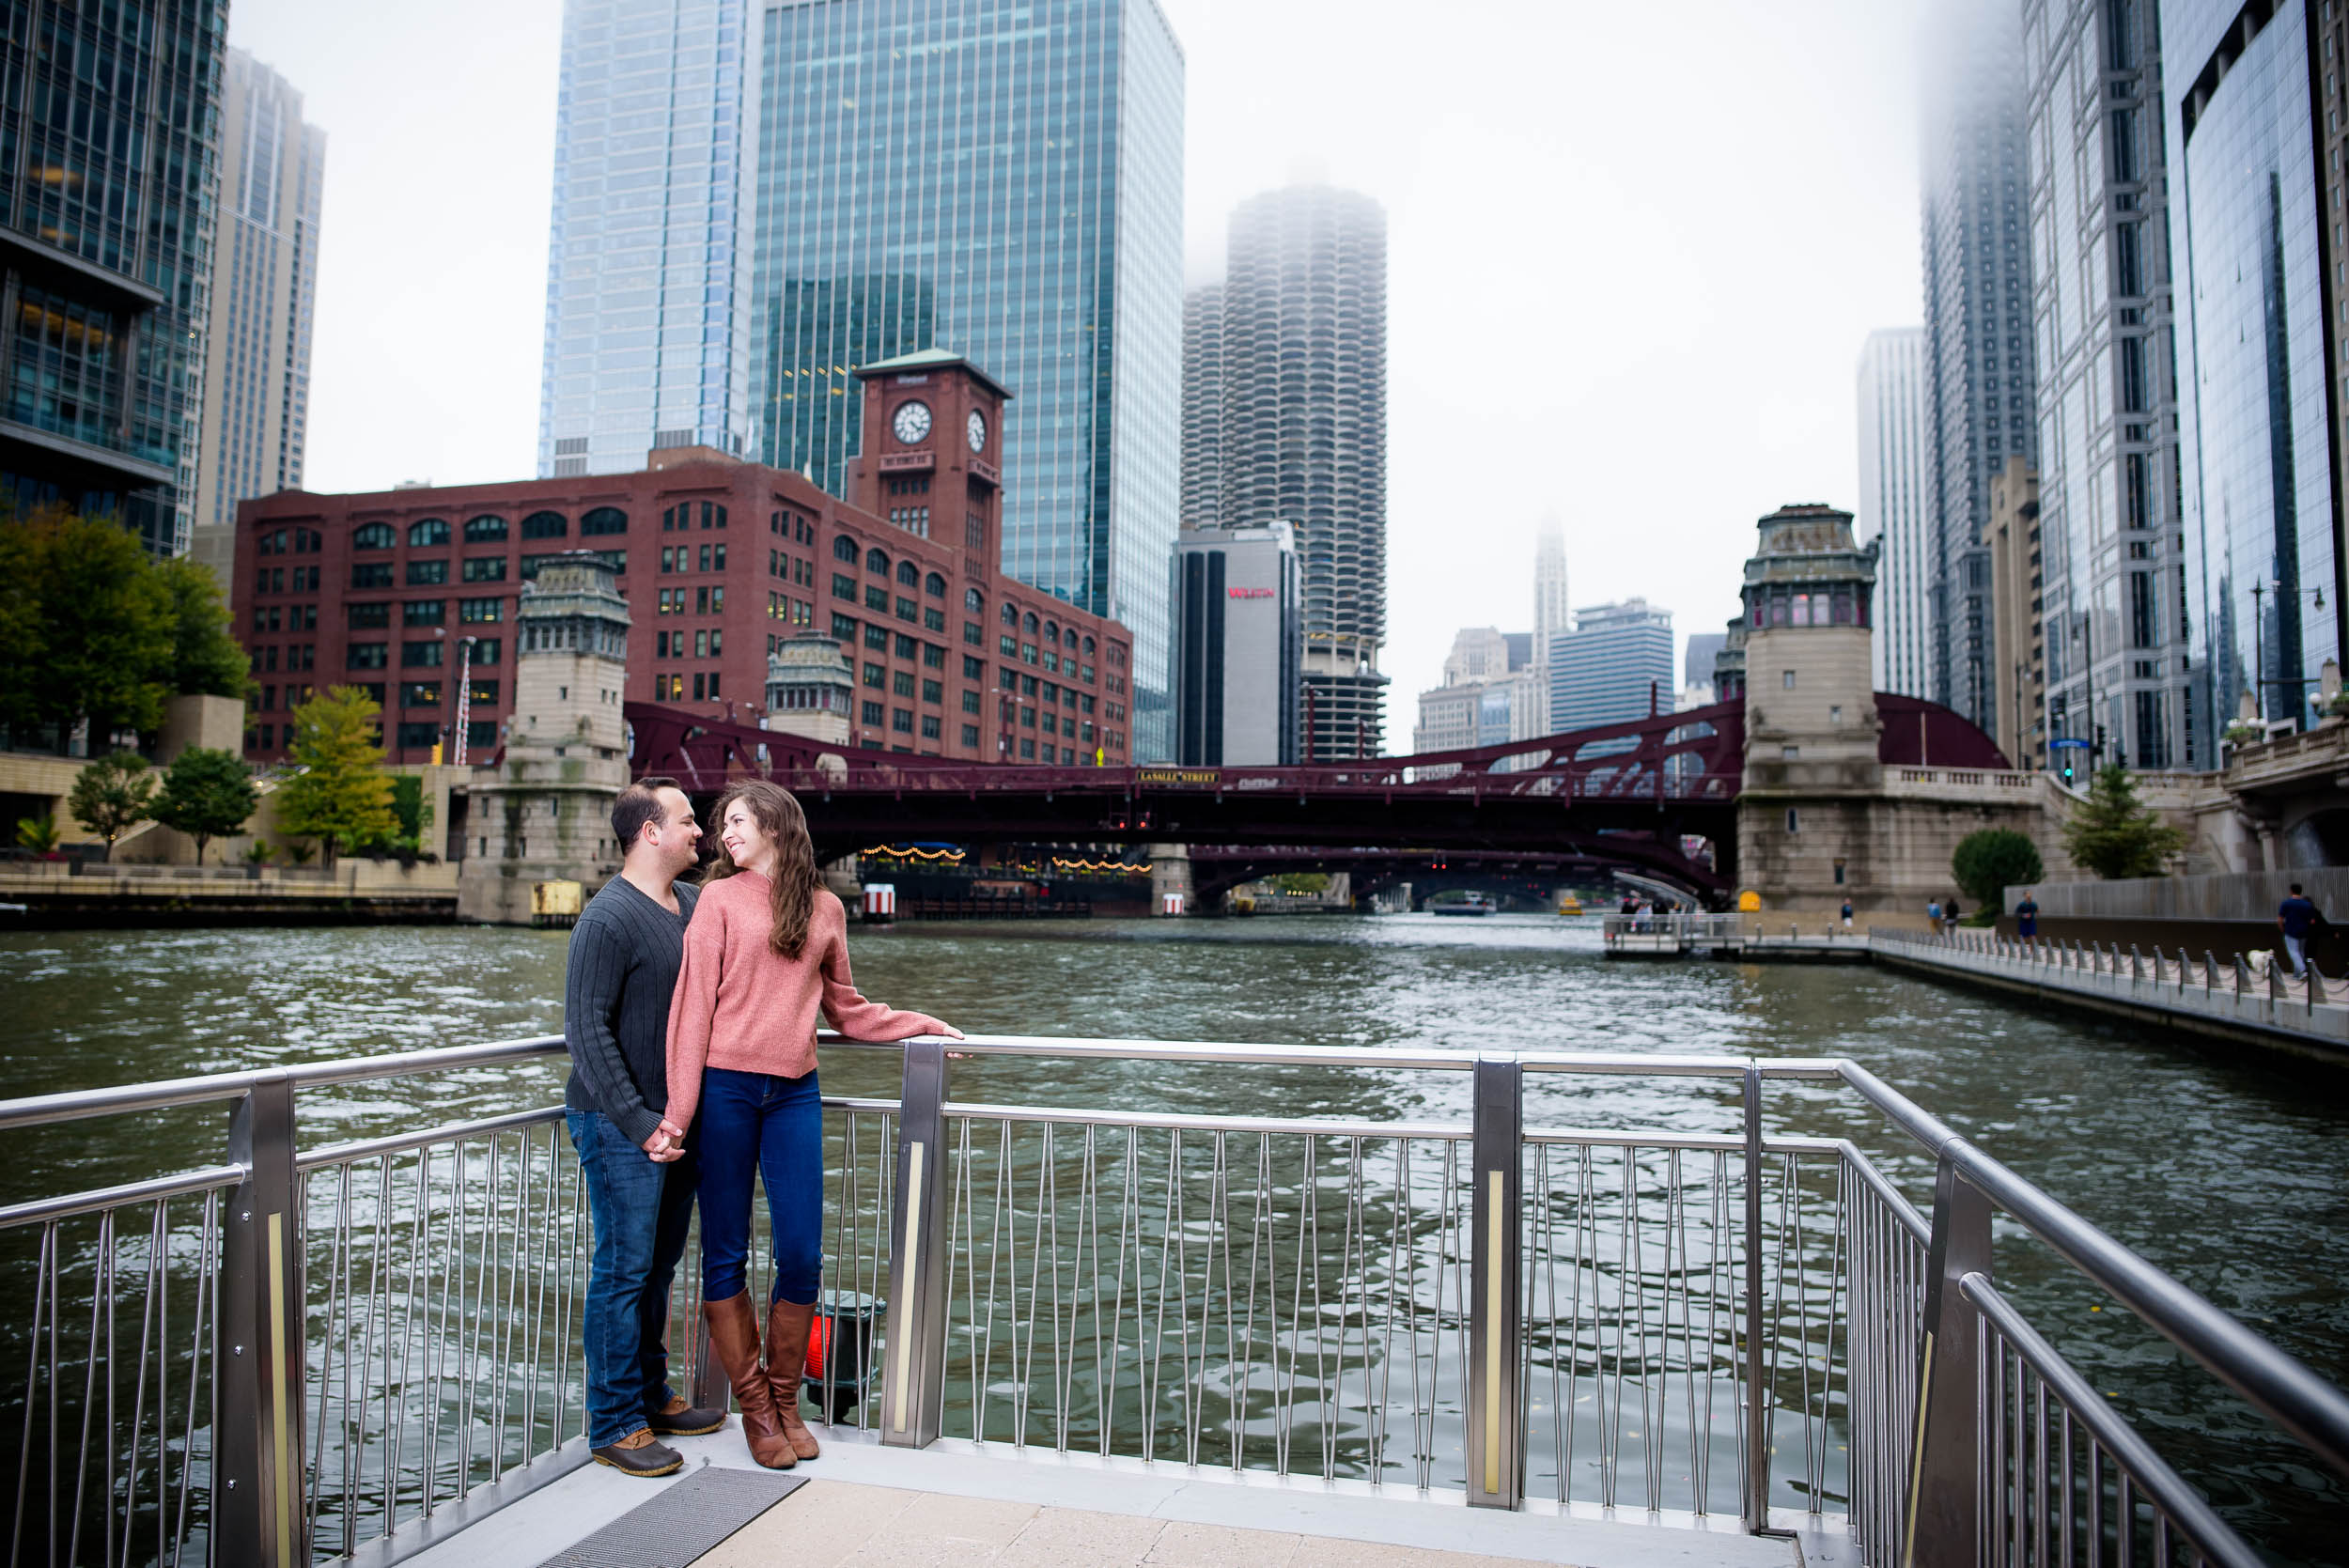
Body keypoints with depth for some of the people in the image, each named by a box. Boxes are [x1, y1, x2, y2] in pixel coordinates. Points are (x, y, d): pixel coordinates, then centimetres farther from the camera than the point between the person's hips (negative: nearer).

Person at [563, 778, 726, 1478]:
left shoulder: (696, 903, 7)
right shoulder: (608, 918, -15)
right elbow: (587, 1030, -17)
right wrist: (638, 1121, -19)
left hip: (679, 1120, 7)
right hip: (621, 1127, -7)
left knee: (660, 1264, 16)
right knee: (624, 1270, 1)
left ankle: (651, 1395, 30)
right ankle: (614, 1425, 13)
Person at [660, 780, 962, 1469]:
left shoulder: (825, 909, 10)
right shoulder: (721, 897, 2)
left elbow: (846, 1010, 21)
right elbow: (693, 1005, -2)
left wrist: (920, 1023, 15)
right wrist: (679, 1111, -8)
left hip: (795, 1094, 2)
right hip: (725, 1088, -2)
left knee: (801, 1254, 1)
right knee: (726, 1254, 5)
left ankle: (787, 1402, 21)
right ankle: (755, 1409, 19)